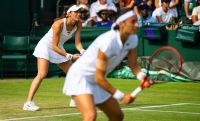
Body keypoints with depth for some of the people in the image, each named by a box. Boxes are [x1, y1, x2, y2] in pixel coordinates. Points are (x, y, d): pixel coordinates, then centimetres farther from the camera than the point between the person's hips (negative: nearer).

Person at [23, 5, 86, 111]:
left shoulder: (78, 25, -11)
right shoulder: (59, 24, -29)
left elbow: (77, 43, -13)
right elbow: (54, 46, -27)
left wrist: (82, 51, -34)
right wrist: (69, 56, -31)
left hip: (59, 49, 7)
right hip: (45, 46, -7)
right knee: (42, 74, -23)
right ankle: (28, 103, -27)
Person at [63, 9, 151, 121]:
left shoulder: (133, 39, -9)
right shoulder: (108, 42, -32)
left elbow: (133, 65, 1)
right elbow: (99, 78, -28)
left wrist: (142, 77, -21)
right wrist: (121, 96, -23)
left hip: (97, 82, 9)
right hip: (80, 77, -9)